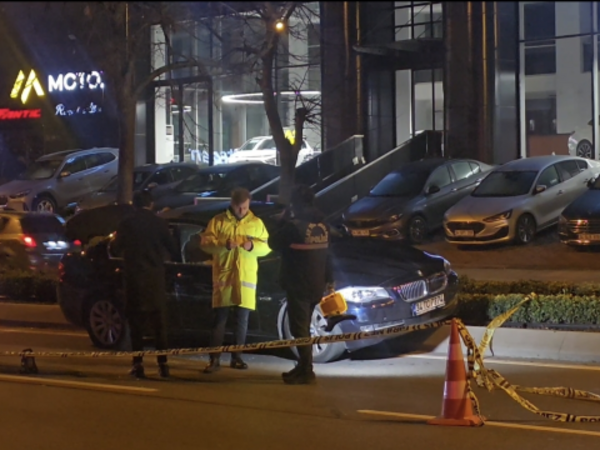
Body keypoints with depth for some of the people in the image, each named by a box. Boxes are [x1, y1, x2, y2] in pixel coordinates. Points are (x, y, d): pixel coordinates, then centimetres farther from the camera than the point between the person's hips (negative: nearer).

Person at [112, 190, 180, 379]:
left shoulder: (126, 224, -2)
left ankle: (138, 364, -2)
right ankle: (162, 364, 2)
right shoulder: (159, 222, 0)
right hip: (155, 276, 1)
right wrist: (174, 258, 22)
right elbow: (173, 248, 1)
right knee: (159, 322, 6)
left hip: (134, 276, -1)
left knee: (136, 322, 3)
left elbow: (115, 248, 3)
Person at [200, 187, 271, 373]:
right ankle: (215, 359, -1)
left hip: (246, 278, 2)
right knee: (219, 318, -3)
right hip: (223, 276, -2)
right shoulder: (218, 221, 4)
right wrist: (224, 244, -20)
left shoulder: (256, 223, 10)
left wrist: (253, 246, -15)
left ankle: (237, 357, 15)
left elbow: (267, 247, 6)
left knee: (242, 320, 6)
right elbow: (205, 243, -3)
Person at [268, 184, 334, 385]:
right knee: (303, 327, 19)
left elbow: (274, 242, -5)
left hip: (298, 285, -8)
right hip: (316, 284, 8)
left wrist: (283, 219, 4)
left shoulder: (294, 225, -18)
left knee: (299, 329, -5)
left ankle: (306, 371, -7)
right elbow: (326, 252, 13)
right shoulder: (322, 224, 6)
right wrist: (329, 279, 20)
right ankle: (303, 367, 25)